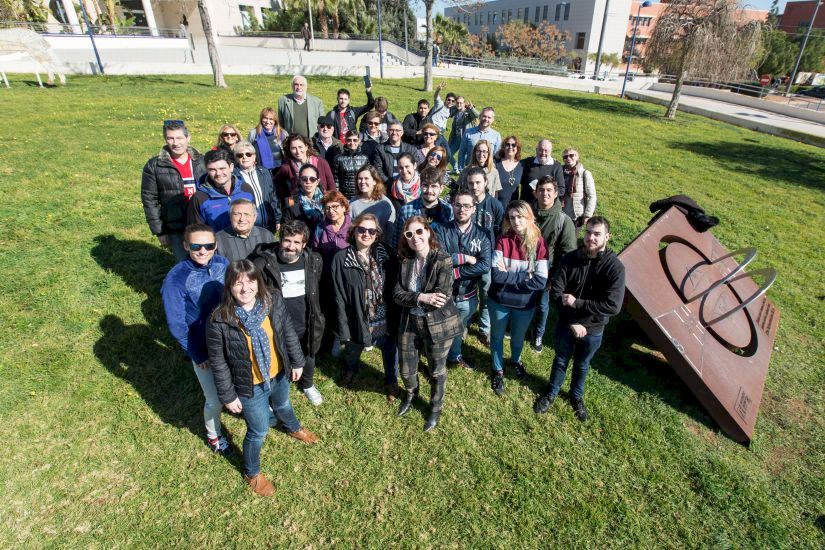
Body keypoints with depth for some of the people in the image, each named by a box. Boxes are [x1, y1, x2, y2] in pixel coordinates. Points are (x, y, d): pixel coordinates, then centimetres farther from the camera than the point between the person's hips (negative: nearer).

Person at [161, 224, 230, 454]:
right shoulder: (176, 279, -23)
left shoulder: (222, 263, -12)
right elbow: (176, 324, -16)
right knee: (215, 399, 10)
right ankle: (213, 436, 43)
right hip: (204, 350, -3)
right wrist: (197, 355, -10)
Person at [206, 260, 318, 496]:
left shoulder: (274, 302, -18)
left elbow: (288, 333, -2)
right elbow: (218, 363, -16)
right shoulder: (219, 322, -28)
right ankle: (252, 473, 47)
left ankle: (294, 428, 70)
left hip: (279, 376, 4)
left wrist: (297, 362, 6)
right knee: (258, 432, 16)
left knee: (283, 406, 34)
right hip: (250, 388, -4)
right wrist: (228, 396, -9)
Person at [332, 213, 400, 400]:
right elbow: (339, 297, -11)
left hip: (385, 320, 1)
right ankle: (350, 371, 60)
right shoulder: (341, 258, -14)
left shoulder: (386, 255, -7)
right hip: (357, 320, -1)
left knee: (389, 353, 19)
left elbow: (394, 289, -2)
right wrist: (343, 328, -11)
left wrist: (395, 320, -3)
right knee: (352, 352, 26)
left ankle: (391, 383, 48)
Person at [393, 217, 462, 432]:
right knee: (406, 370, 17)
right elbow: (397, 294, -8)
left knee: (437, 371, 15)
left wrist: (412, 298, -16)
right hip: (409, 323, 4)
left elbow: (441, 297, -23)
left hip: (437, 325, -4)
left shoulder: (443, 260, -16)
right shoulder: (405, 261, -1)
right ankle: (411, 394, 52)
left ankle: (436, 407, 43)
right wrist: (422, 297, -25)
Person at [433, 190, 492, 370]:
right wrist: (464, 257, -21)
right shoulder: (441, 230, -11)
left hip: (468, 296, 2)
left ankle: (454, 356, 52)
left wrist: (454, 272, -24)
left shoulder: (482, 234, -6)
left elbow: (485, 265, -19)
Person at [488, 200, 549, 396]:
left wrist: (508, 275, -20)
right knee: (497, 336, 20)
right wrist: (524, 276, -22)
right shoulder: (502, 240, -15)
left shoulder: (539, 243, -13)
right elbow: (496, 275, -22)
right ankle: (497, 370, 46)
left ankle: (515, 361, 57)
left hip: (525, 304, 1)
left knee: (518, 337, 26)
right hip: (499, 301, -1)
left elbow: (541, 281, -19)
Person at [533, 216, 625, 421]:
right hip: (566, 324, 1)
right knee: (561, 360, 22)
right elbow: (555, 293, -15)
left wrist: (576, 303, -25)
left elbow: (613, 306, -25)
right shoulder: (570, 259, -14)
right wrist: (573, 322, -20)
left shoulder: (615, 267, -19)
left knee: (582, 365, 23)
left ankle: (577, 396, 49)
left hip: (593, 330, 0)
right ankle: (551, 393, 45)